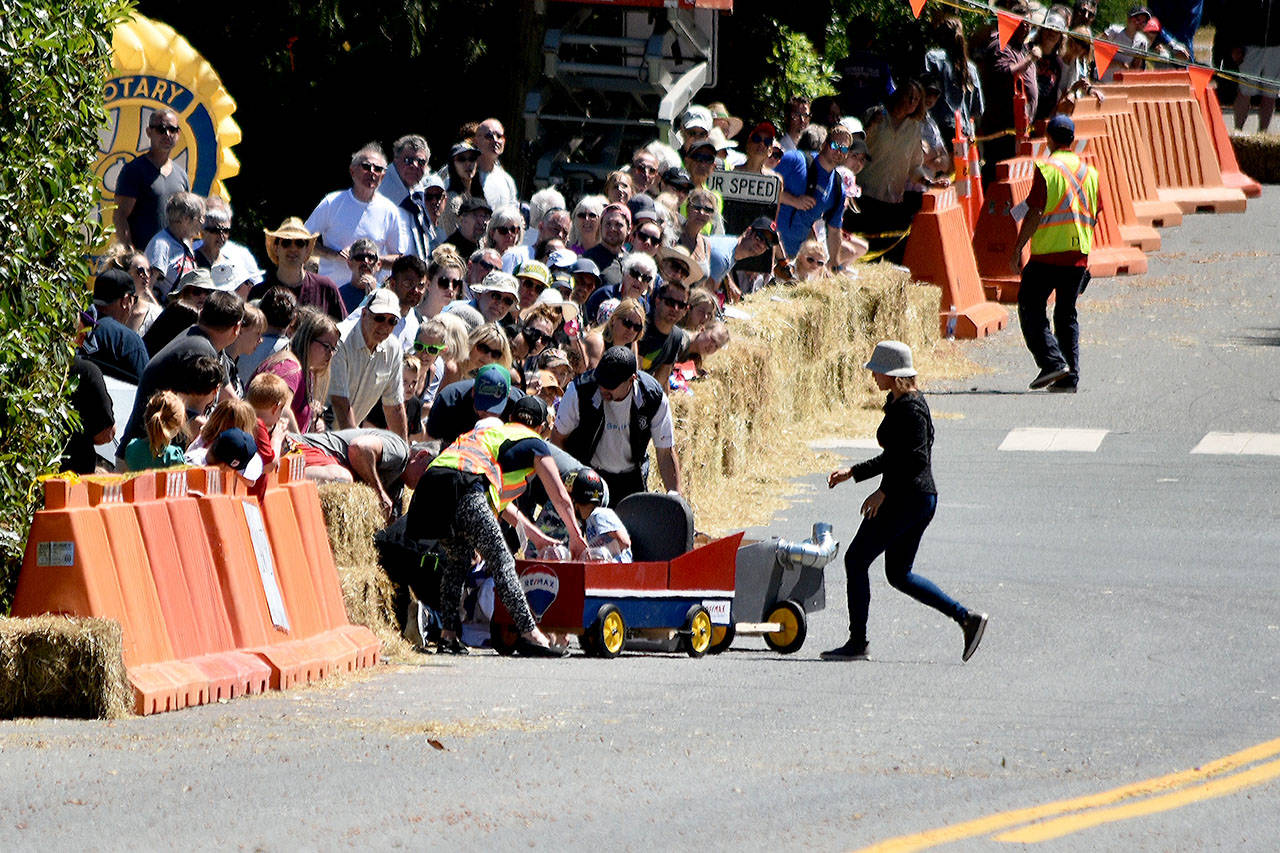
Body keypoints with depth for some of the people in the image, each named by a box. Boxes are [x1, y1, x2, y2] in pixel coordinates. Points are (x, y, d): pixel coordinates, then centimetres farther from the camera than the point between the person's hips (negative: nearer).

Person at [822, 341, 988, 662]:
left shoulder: (910, 409, -16)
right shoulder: (900, 403, 15)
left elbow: (917, 460, -24)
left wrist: (884, 492, -22)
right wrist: (852, 473, 23)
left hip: (907, 499, -11)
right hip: (922, 500, 11)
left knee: (856, 559, -3)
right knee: (899, 575, 15)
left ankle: (857, 642, -1)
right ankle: (967, 618, 10)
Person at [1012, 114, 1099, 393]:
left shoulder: (1046, 169, -8)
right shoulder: (1089, 172, 10)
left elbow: (1035, 213, -13)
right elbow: (1093, 216, 14)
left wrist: (1018, 248, -7)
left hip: (1047, 254, -6)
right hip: (1079, 255, 6)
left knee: (1030, 308, 4)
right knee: (1067, 313, 13)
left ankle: (1052, 360, -12)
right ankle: (1070, 377, 8)